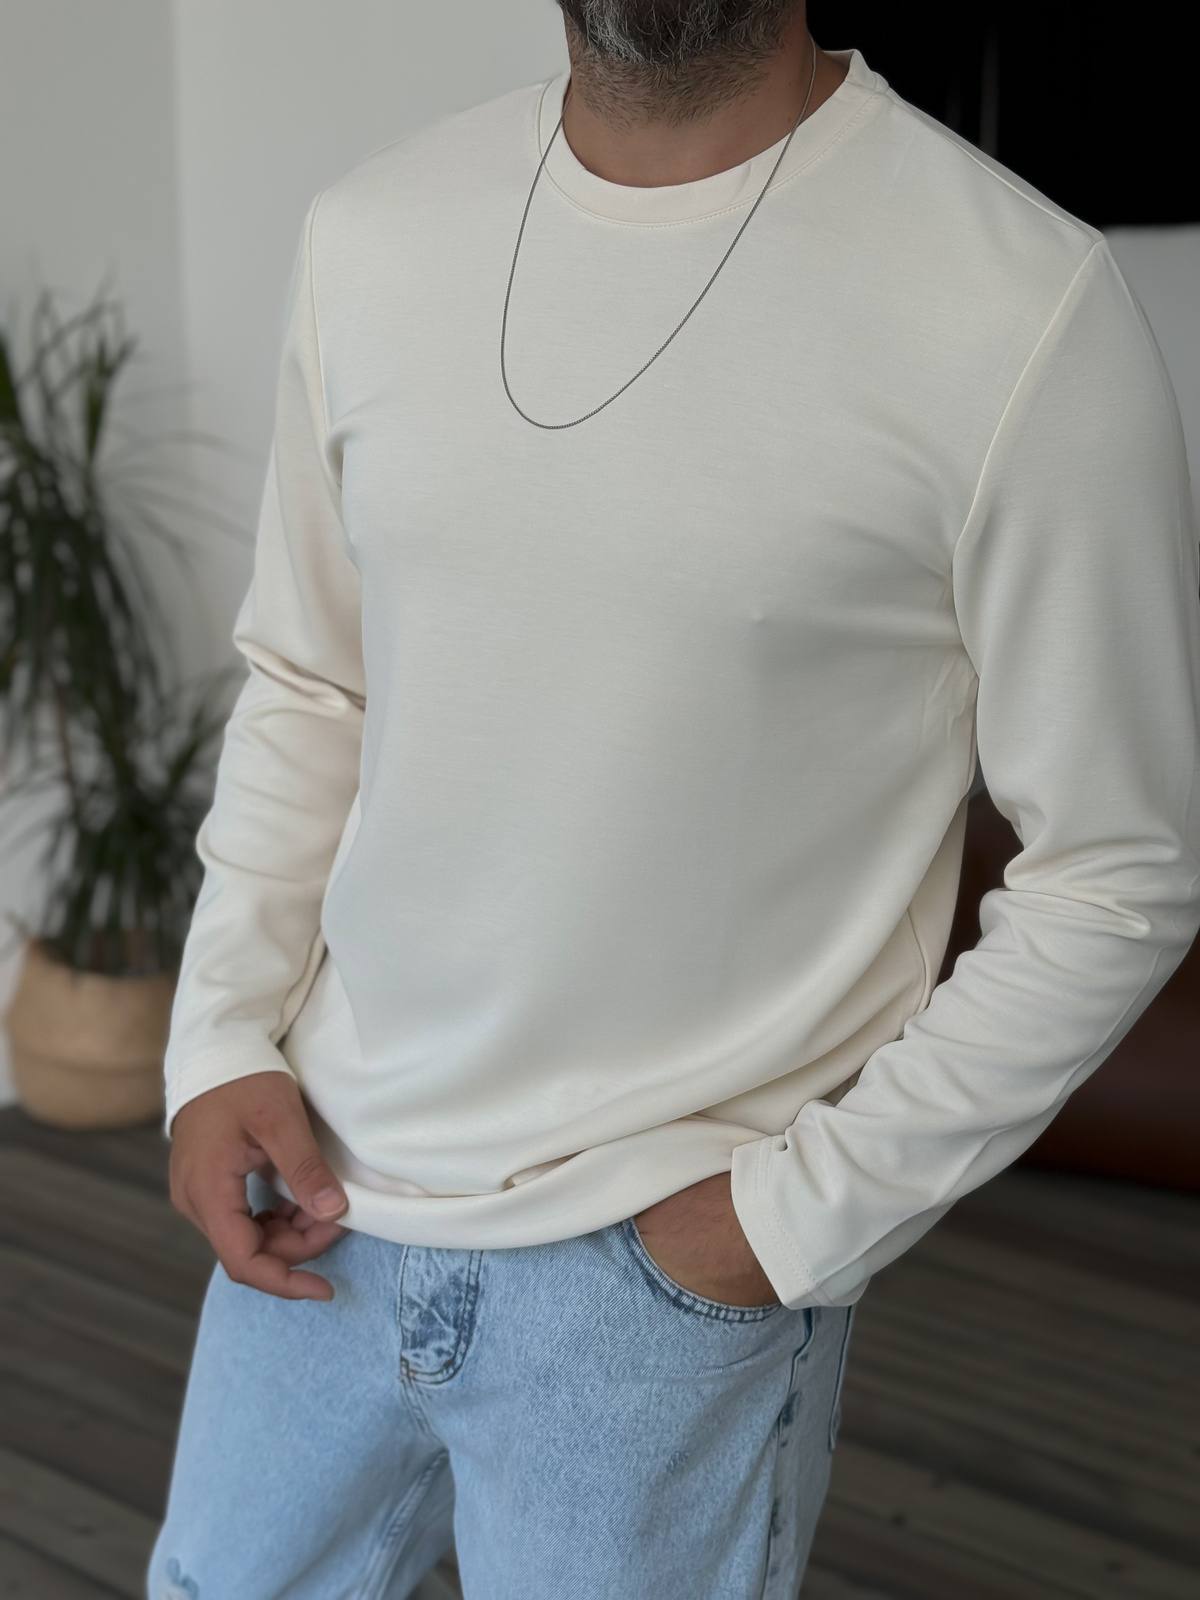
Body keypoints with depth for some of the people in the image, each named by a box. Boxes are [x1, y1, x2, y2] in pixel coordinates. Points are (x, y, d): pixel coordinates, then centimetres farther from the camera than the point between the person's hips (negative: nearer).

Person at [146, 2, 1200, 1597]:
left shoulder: (1025, 309, -17)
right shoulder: (370, 229, 0)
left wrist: (806, 1210, -12)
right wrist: (224, 1037, 0)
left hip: (672, 1268, -5)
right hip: (319, 1186, 5)